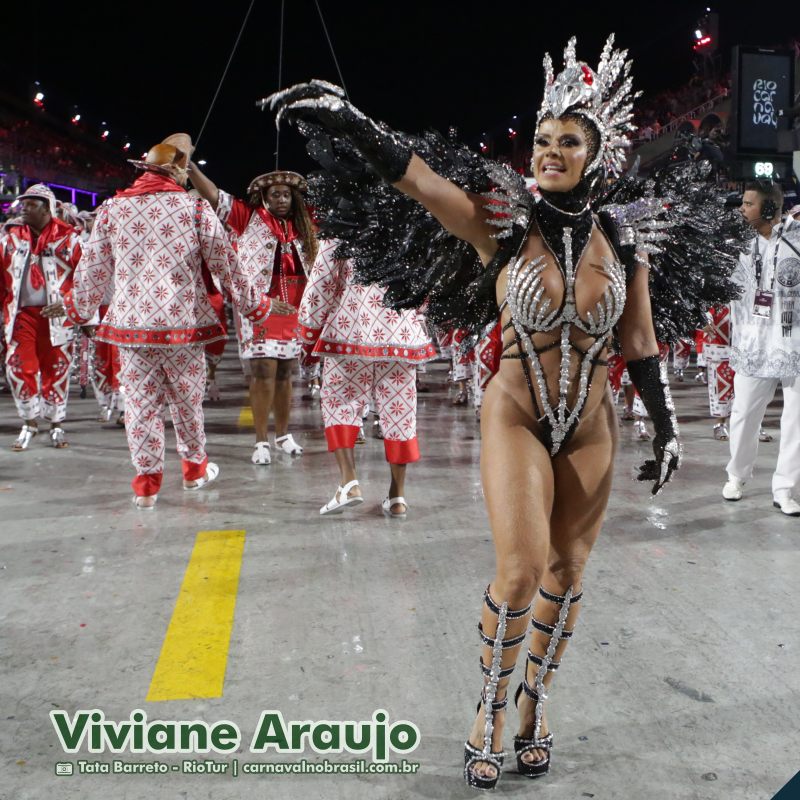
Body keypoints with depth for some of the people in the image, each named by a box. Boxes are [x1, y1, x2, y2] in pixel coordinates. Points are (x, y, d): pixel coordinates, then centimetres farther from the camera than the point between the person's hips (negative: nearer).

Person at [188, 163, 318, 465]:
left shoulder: (300, 226, 14)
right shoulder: (250, 217, 1)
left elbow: (310, 268, 23)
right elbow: (214, 196, -8)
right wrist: (190, 167, -18)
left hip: (293, 310, 4)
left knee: (285, 372, 11)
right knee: (263, 371, -8)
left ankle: (283, 434, 23)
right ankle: (262, 440, 0)